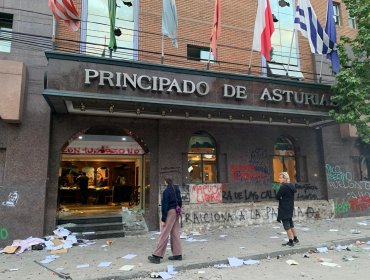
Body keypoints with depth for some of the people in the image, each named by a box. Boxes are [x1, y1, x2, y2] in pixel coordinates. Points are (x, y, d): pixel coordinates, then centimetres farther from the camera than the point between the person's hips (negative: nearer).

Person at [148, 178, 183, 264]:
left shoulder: (166, 191, -11)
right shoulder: (177, 190, 10)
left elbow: (164, 205, -13)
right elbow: (180, 202, 14)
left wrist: (163, 219, -12)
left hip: (170, 212, -8)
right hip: (176, 212, 8)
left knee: (164, 234, -7)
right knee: (175, 234, 11)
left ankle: (157, 256, -4)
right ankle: (177, 254, 15)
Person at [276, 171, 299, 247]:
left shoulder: (283, 187, -19)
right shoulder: (291, 186, 6)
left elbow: (277, 197, -16)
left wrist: (281, 199, 4)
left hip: (284, 209, -9)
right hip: (290, 207, 9)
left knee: (287, 226, 1)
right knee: (291, 224, 21)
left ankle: (291, 242, 7)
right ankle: (295, 239, 31)